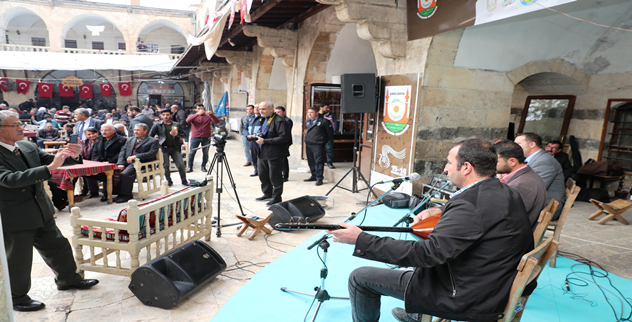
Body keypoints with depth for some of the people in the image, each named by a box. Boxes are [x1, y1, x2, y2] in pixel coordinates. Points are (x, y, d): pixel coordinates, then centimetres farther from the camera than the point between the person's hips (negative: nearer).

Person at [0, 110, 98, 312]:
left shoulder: (28, 147, 1)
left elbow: (49, 160, 7)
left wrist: (72, 156, -16)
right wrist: (49, 168, -41)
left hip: (41, 211, 7)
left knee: (58, 246, 18)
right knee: (18, 261, 11)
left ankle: (68, 279, 38)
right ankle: (17, 297, 32)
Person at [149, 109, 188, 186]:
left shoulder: (177, 125, 13)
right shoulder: (157, 125, 10)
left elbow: (183, 135, 12)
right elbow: (150, 136, 9)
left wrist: (177, 134, -9)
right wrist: (156, 143, -4)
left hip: (175, 148, 0)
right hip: (164, 148, 0)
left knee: (181, 165, -6)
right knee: (165, 166, 2)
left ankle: (184, 181, 10)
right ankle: (169, 181, 19)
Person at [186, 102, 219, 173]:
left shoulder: (208, 116, 9)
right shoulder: (193, 116, 9)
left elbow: (217, 121, -3)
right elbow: (188, 120, -14)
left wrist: (211, 114, -20)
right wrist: (197, 114, -24)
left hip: (206, 137, 1)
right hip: (195, 137, 0)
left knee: (205, 152, 4)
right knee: (192, 152, 2)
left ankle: (203, 166, 17)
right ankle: (190, 167, 12)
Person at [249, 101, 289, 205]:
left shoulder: (279, 121, -16)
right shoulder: (263, 120, 15)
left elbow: (284, 137, -24)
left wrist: (264, 141, -22)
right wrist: (257, 136, 5)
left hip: (274, 155, -9)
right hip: (262, 153, 9)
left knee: (274, 177, 0)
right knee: (262, 175, 18)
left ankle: (277, 197, 15)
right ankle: (267, 194, 35)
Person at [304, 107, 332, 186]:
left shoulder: (323, 121, -7)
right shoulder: (307, 121, 14)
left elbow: (330, 132, 0)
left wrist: (324, 140, 5)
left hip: (318, 145, -7)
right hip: (308, 144, 7)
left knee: (318, 162, -7)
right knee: (311, 161, 13)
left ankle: (319, 178, -1)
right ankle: (314, 176, 25)